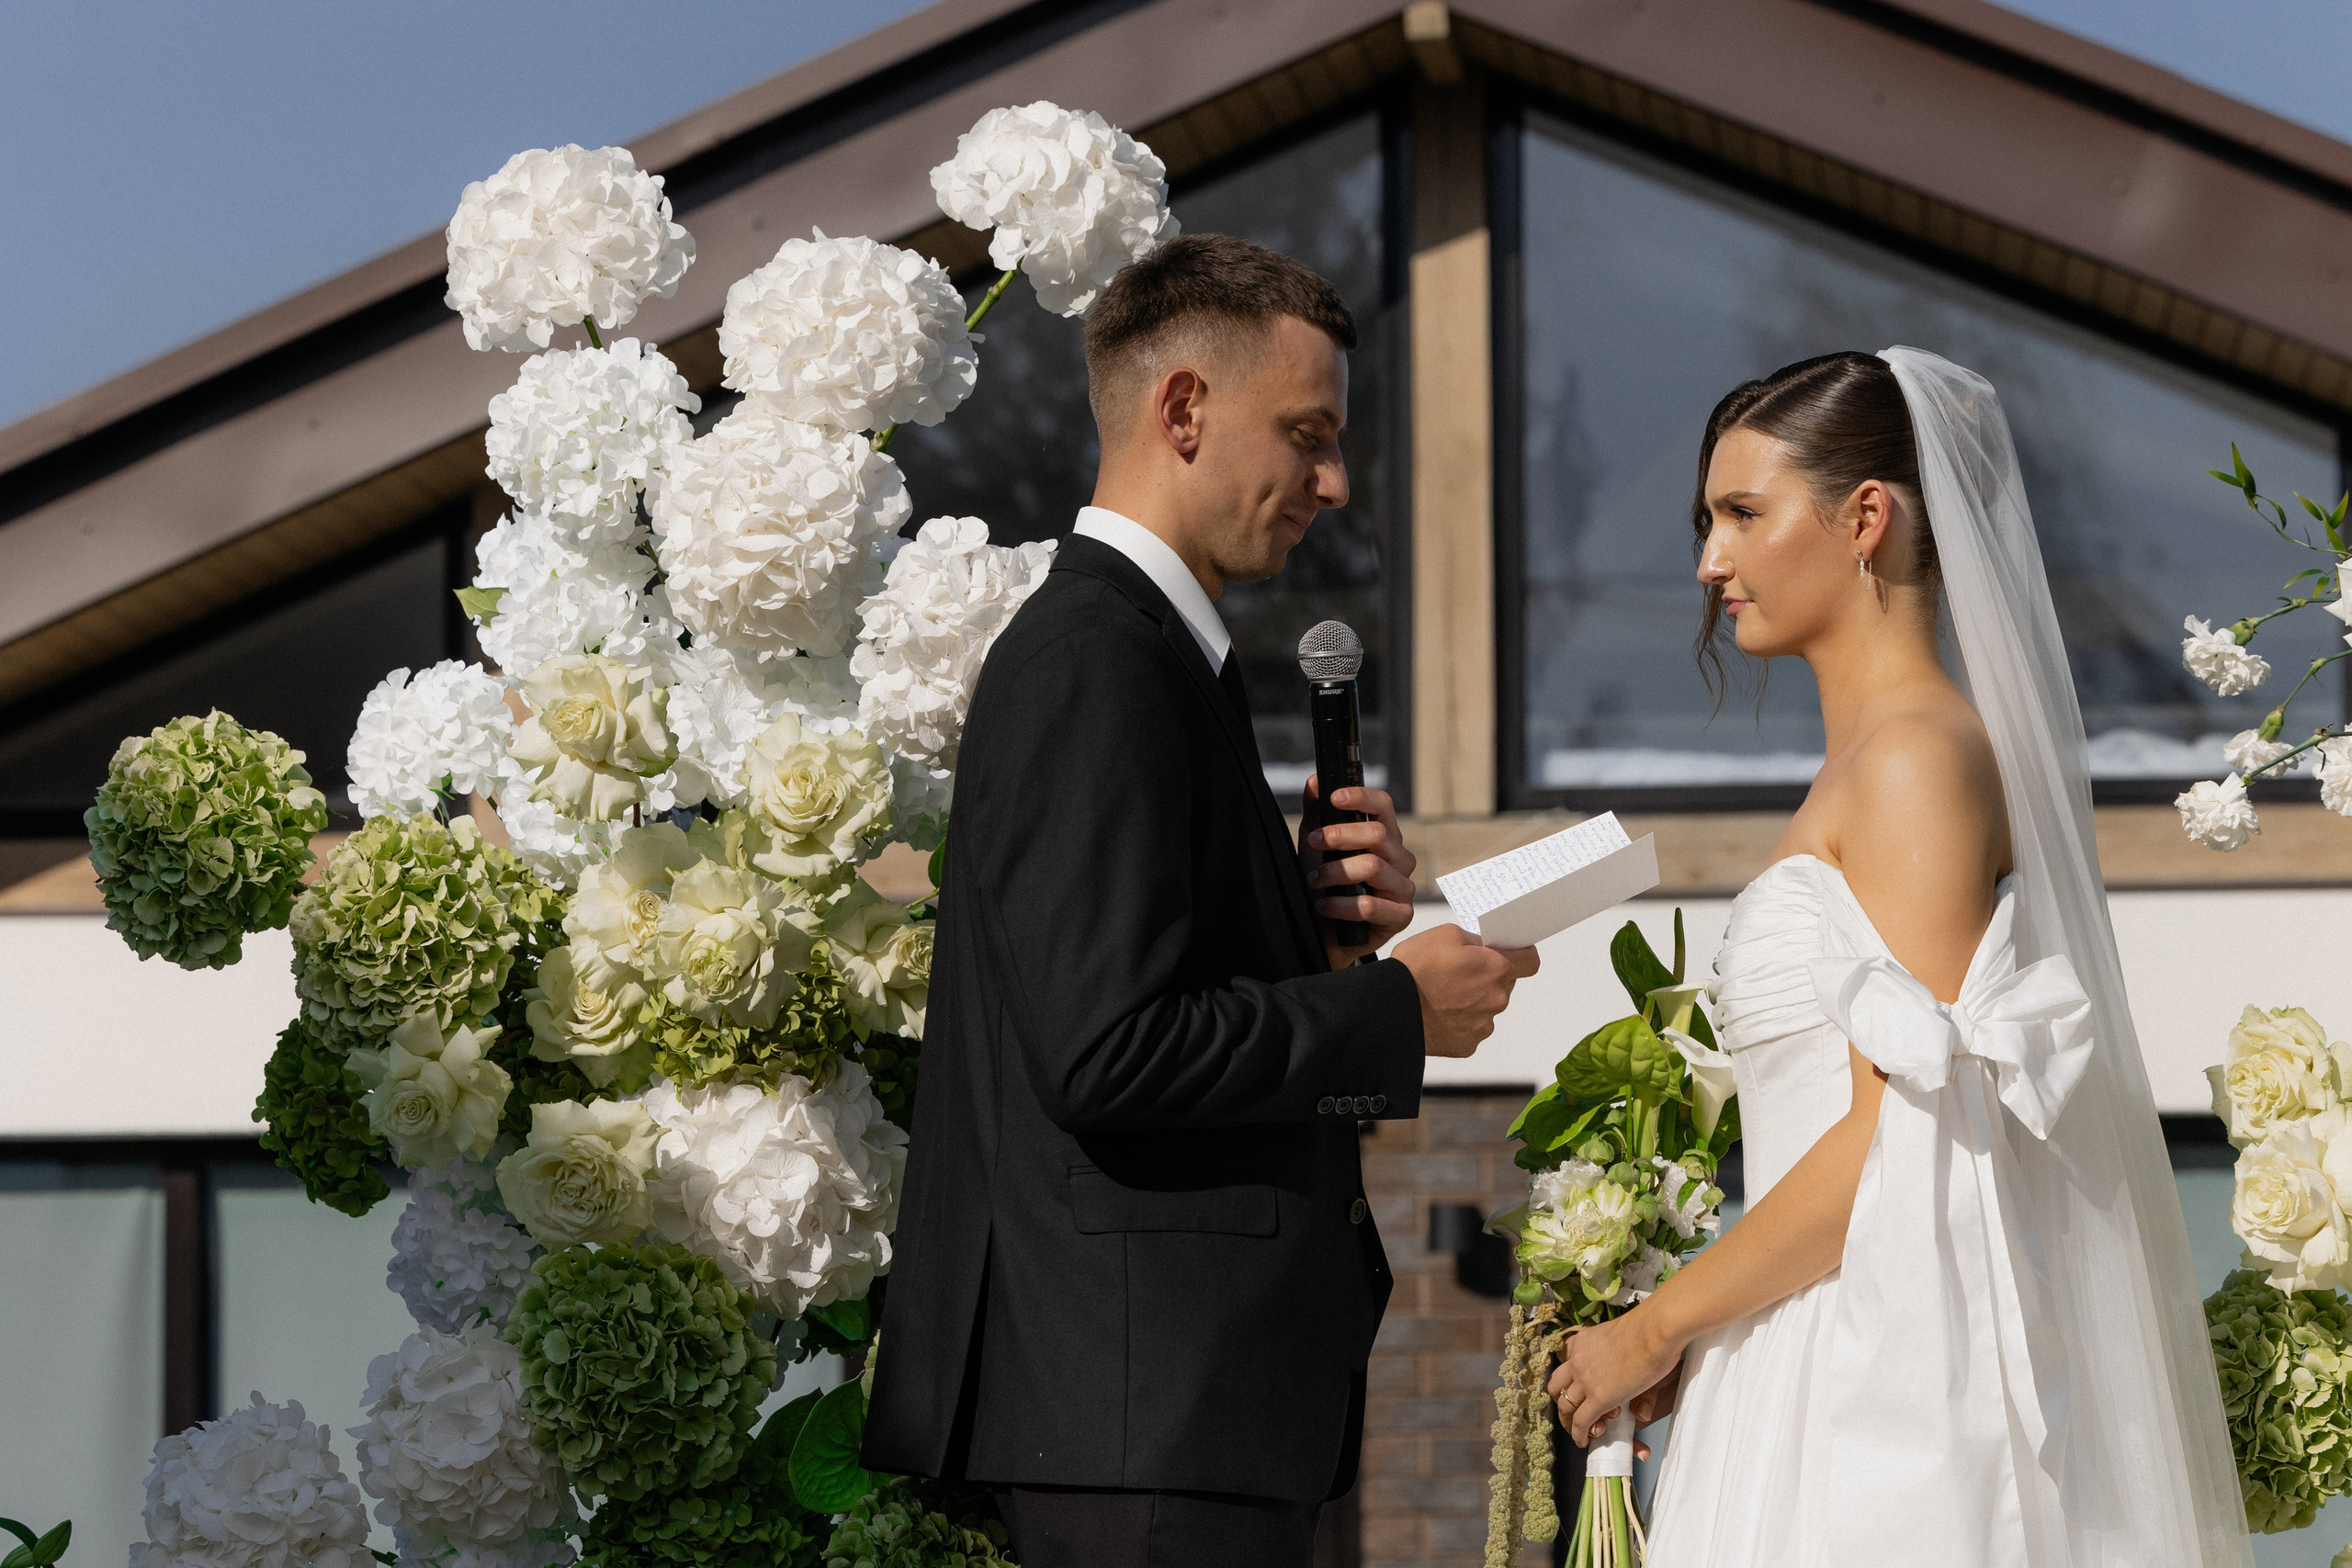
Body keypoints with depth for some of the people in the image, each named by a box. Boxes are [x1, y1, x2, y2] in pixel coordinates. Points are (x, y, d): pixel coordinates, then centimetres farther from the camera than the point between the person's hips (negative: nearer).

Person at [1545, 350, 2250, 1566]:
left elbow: (1898, 1144, -17)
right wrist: (1691, 1327, 14)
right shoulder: (1862, 761, 18)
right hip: (1825, 1368, 9)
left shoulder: (1922, 757, -11)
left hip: (1890, 1386, -9)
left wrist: (1653, 1330, -10)